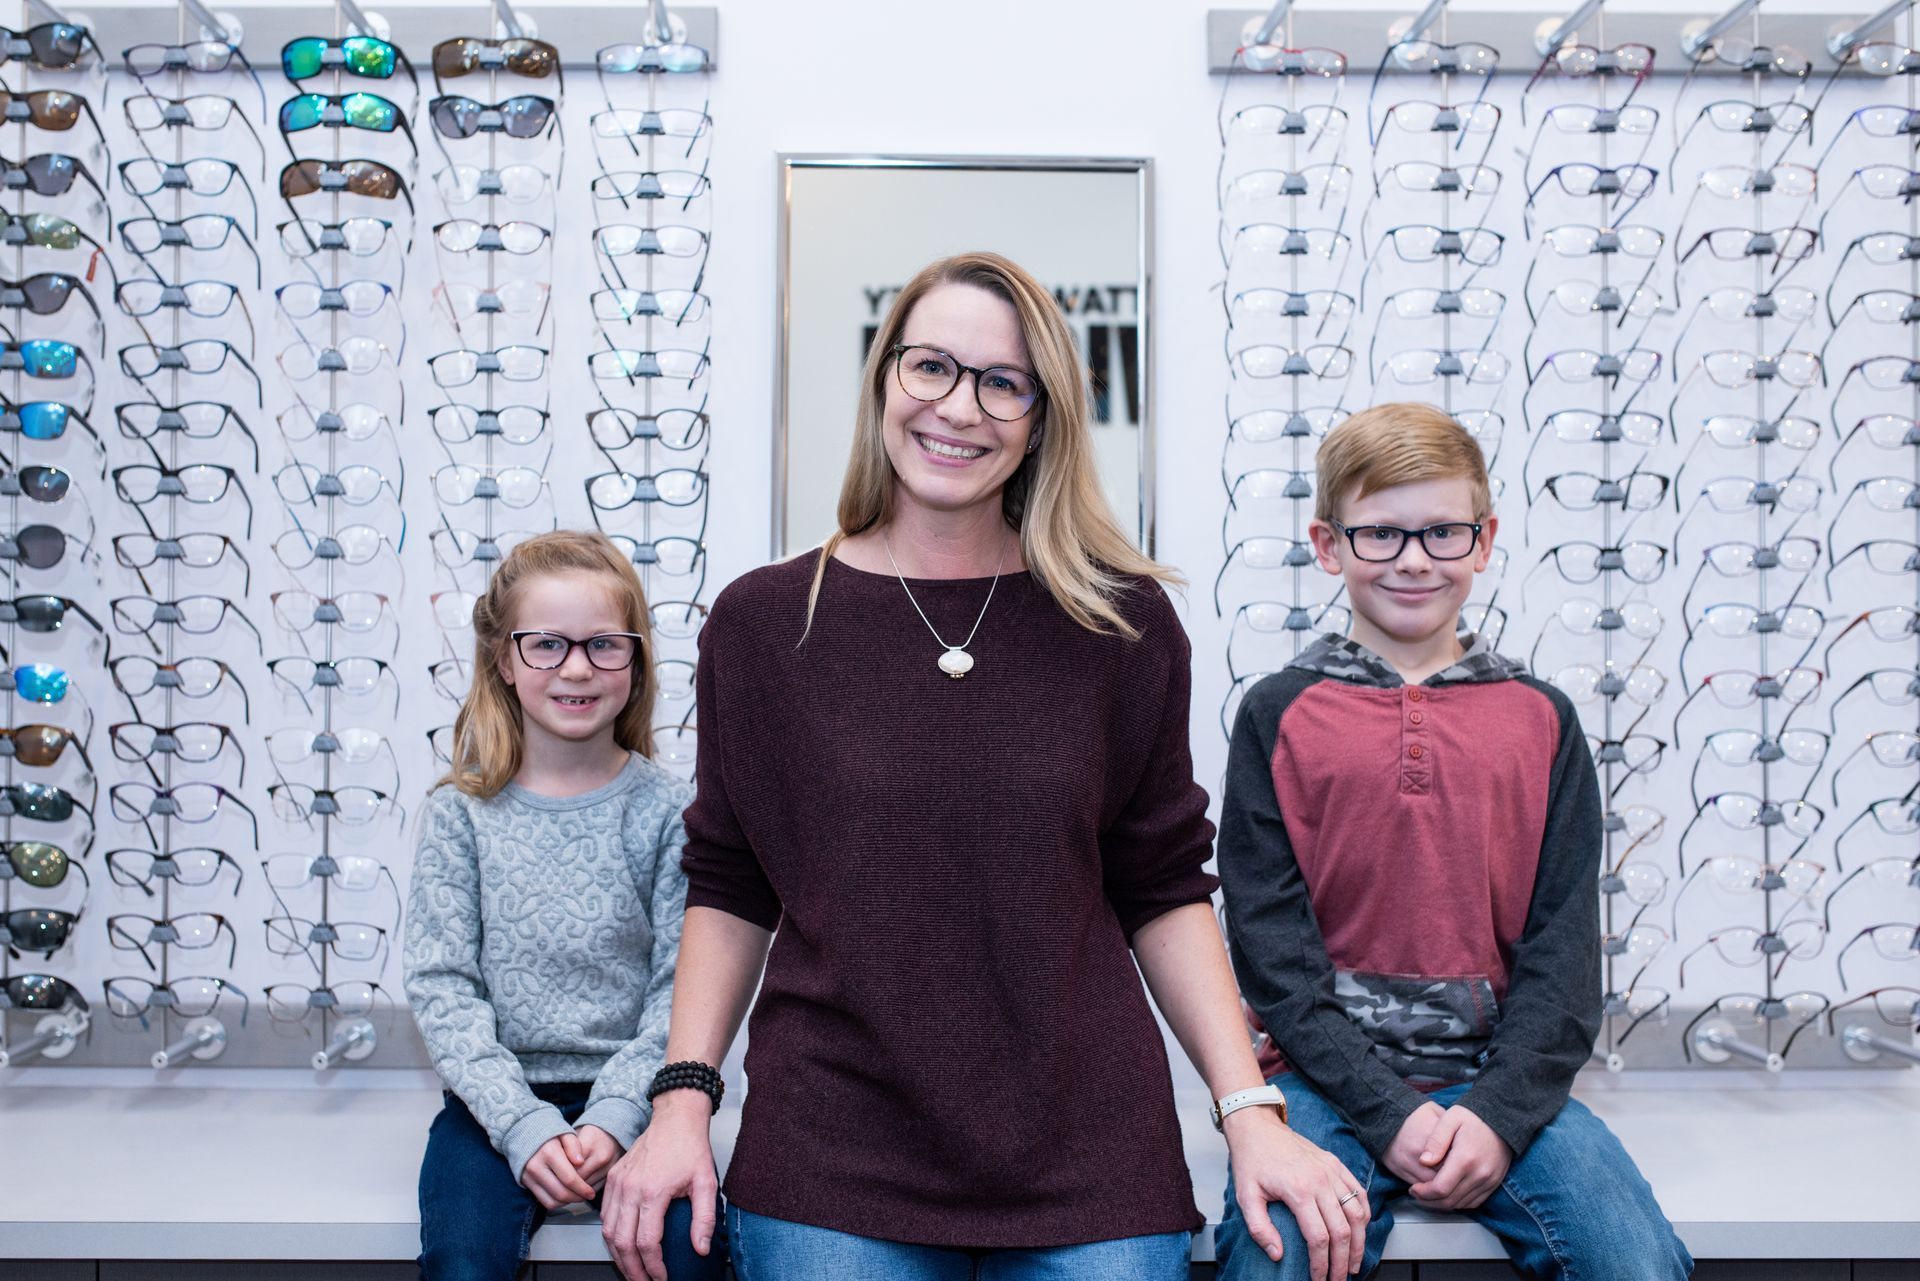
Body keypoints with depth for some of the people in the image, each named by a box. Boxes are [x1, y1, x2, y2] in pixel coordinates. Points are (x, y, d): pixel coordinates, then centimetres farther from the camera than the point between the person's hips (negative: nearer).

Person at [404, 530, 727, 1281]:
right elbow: (442, 987, -3)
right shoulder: (460, 813, 2)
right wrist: (525, 1126, -15)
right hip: (500, 1098, 1)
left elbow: (681, 989, -2)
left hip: (631, 1097, 0)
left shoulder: (666, 810, 0)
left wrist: (615, 1118, -15)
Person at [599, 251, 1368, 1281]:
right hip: (828, 1165, 0)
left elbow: (1163, 889, 4)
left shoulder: (1124, 623, 0)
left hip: (1089, 1158, 1)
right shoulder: (761, 621, 1)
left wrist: (1250, 1111, -2)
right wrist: (684, 1098, -3)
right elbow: (730, 889, 6)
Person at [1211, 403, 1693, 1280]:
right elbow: (1270, 945, -3)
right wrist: (1386, 1113, -12)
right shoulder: (1279, 716, 2)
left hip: (1500, 1080, 2)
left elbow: (1563, 946, 4)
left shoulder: (1541, 720, 8)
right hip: (1328, 1078, -2)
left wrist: (1499, 1111, -10)